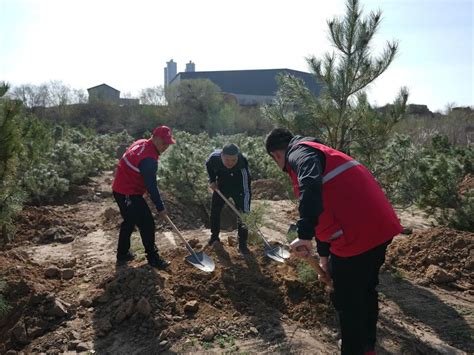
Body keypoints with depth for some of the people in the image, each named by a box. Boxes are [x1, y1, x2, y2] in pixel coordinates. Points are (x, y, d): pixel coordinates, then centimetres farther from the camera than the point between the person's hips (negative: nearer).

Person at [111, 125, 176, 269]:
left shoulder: (141, 143, 5)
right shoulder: (149, 158, -25)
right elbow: (151, 186, -22)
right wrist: (160, 207, -13)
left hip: (120, 190, 10)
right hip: (129, 194, -10)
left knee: (129, 221, 22)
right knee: (147, 224, -1)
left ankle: (122, 254, 33)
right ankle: (153, 258, 10)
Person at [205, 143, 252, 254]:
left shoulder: (242, 163, -40)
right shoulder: (214, 157, -30)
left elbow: (246, 190, -39)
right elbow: (208, 165, -2)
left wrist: (246, 212, -42)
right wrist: (212, 180, -9)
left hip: (238, 188, -3)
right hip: (221, 186, 3)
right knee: (215, 211, 10)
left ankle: (242, 244, 4)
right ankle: (214, 237, 31)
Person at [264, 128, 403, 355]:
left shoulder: (299, 153, -6)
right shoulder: (315, 152, 24)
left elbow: (311, 185, -32)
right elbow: (325, 210, 27)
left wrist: (304, 235, -35)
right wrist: (324, 254, 31)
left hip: (358, 234, -10)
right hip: (379, 226, 10)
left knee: (347, 301, 7)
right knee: (366, 290, 26)